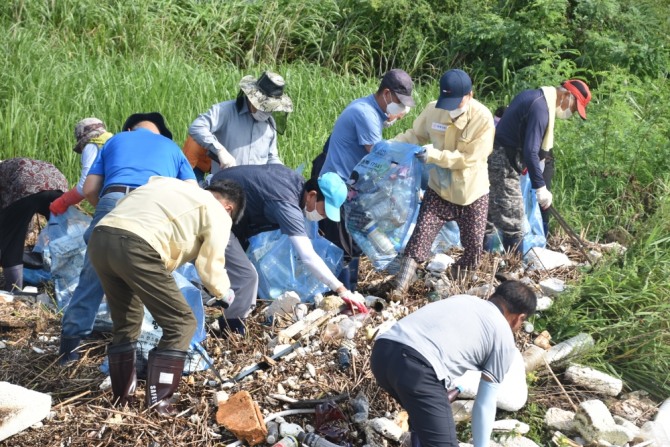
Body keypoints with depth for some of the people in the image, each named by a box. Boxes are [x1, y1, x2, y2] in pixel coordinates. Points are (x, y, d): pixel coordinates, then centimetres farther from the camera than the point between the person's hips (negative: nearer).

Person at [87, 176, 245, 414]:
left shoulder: (173, 186, 33)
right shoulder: (218, 214, 13)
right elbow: (210, 268, 12)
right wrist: (225, 294, 33)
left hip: (100, 237, 8)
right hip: (135, 247, -8)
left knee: (126, 323, 25)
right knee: (181, 323, 4)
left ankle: (122, 398, 30)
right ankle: (158, 402, 0)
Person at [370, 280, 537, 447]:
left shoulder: (462, 299, 35)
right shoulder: (504, 338, 15)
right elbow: (485, 405, 18)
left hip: (382, 351, 8)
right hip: (416, 367, -8)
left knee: (423, 416, 33)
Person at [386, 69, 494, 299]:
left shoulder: (482, 118, -22)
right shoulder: (433, 110, -11)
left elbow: (469, 159, -23)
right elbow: (415, 135, 4)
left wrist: (434, 155, -29)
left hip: (473, 194, -1)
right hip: (439, 190, 2)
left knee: (473, 247, 10)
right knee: (420, 237, -7)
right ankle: (400, 287, -3)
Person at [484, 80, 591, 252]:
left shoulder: (534, 96, 12)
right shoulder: (541, 108, -20)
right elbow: (530, 152, -25)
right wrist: (540, 187, -22)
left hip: (497, 158, 10)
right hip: (503, 163, -10)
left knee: (490, 216, 16)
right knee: (512, 224, -5)